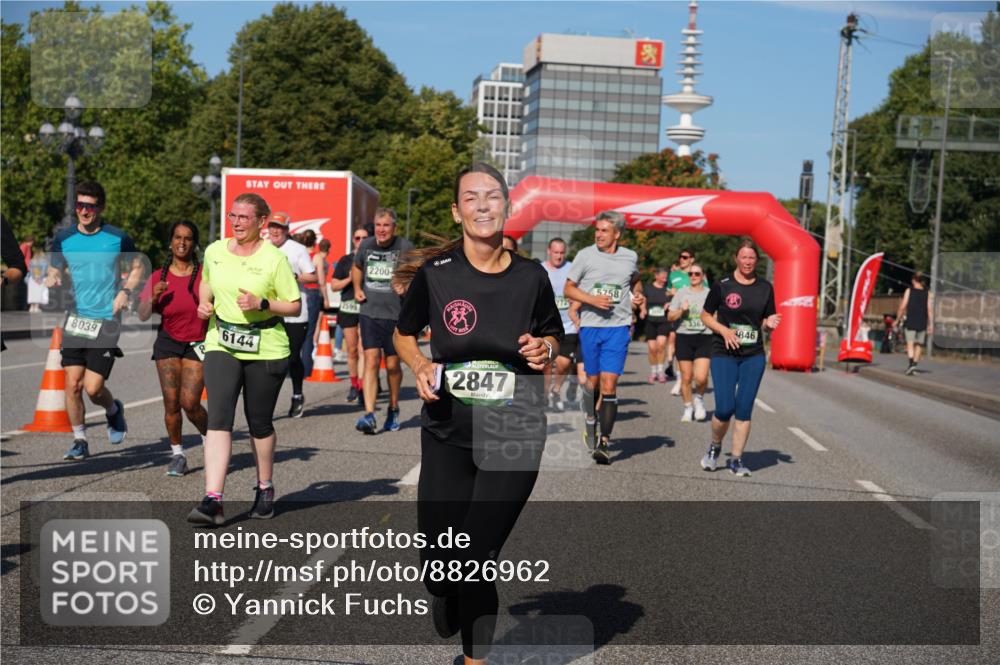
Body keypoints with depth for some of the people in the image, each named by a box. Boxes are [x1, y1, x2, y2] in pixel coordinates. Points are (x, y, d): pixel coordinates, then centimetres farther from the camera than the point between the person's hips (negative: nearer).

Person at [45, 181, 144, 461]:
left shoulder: (117, 237, -3)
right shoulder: (63, 239, 3)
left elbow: (137, 267, 11)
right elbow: (54, 273, 15)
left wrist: (125, 291, -6)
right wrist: (51, 281, -8)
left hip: (106, 320, -3)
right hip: (75, 319, 3)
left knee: (93, 387, -7)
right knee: (72, 383, -2)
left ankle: (114, 410, 27)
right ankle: (79, 441, 16)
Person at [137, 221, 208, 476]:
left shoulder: (205, 275, -4)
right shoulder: (158, 277, 2)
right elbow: (142, 316, 3)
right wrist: (153, 297, -13)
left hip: (198, 344, -2)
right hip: (168, 342, 2)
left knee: (190, 403, -10)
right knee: (171, 402, -2)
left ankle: (209, 436, 20)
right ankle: (177, 454, 15)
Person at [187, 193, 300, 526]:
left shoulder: (274, 258, -7)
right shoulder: (214, 251, 5)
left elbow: (295, 306, -4)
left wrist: (262, 304, -19)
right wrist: (204, 303, 4)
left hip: (266, 349, -2)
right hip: (221, 345, 3)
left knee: (260, 423, 8)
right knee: (218, 419, -12)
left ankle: (265, 489, 31)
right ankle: (213, 500, -17)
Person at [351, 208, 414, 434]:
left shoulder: (405, 247, -5)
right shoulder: (366, 246, 6)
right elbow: (357, 268, 26)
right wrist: (357, 289, 11)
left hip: (396, 315, -2)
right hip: (369, 313, 2)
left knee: (392, 365, 6)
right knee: (371, 361, -8)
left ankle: (393, 409, 29)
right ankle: (369, 415, -13)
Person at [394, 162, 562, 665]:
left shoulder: (530, 277, -3)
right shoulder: (434, 273, -6)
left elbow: (552, 336, 13)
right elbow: (404, 334, 10)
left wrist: (544, 351, -9)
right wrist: (420, 366, -9)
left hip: (514, 437, 0)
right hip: (446, 434, 1)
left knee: (476, 562, -1)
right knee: (439, 563, 4)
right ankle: (447, 597, 43)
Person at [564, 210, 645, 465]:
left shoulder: (630, 257, 7)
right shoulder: (585, 255, 0)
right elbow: (568, 288, 3)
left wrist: (638, 296, 7)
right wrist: (592, 299, -13)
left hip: (618, 327, 0)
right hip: (590, 325, 0)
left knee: (609, 384, -10)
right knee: (592, 380, 11)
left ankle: (604, 442, -5)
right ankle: (590, 421, 38)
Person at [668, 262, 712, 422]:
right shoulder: (681, 293, 8)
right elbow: (670, 317, 9)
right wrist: (681, 310, -8)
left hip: (704, 338, -1)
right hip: (684, 337, 1)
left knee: (701, 377, -14)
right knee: (686, 377, 2)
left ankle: (699, 398, 16)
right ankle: (688, 408, 21)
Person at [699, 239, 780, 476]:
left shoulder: (765, 288, 6)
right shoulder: (722, 286, -3)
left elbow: (766, 321, 14)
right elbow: (705, 316, 4)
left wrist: (770, 323, -10)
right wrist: (724, 330, -12)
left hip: (754, 356, 3)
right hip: (724, 354, -2)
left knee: (744, 409, 0)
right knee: (725, 408, -9)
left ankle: (736, 459, 10)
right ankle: (715, 447, 20)